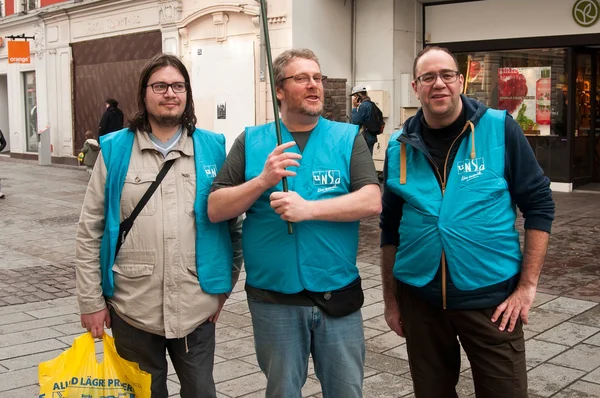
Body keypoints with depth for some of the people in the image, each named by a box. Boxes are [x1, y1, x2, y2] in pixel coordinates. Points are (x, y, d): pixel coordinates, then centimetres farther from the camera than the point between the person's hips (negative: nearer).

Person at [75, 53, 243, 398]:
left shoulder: (213, 149, 2)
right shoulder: (115, 150, 0)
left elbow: (234, 223, 7)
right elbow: (90, 231, 2)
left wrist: (225, 285, 5)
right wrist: (91, 301, -1)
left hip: (197, 307, 0)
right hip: (132, 307, 0)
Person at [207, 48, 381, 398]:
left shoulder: (348, 138, 1)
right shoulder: (251, 142, 2)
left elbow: (372, 201, -11)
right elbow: (215, 209, -3)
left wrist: (308, 208, -21)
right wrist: (262, 181, -18)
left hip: (338, 297, 0)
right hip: (273, 299, 0)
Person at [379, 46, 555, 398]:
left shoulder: (500, 129, -6)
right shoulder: (400, 146, 1)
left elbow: (539, 204, -4)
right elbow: (390, 228, 9)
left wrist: (528, 285, -8)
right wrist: (391, 299, 10)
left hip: (491, 295, -2)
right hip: (419, 298, 3)